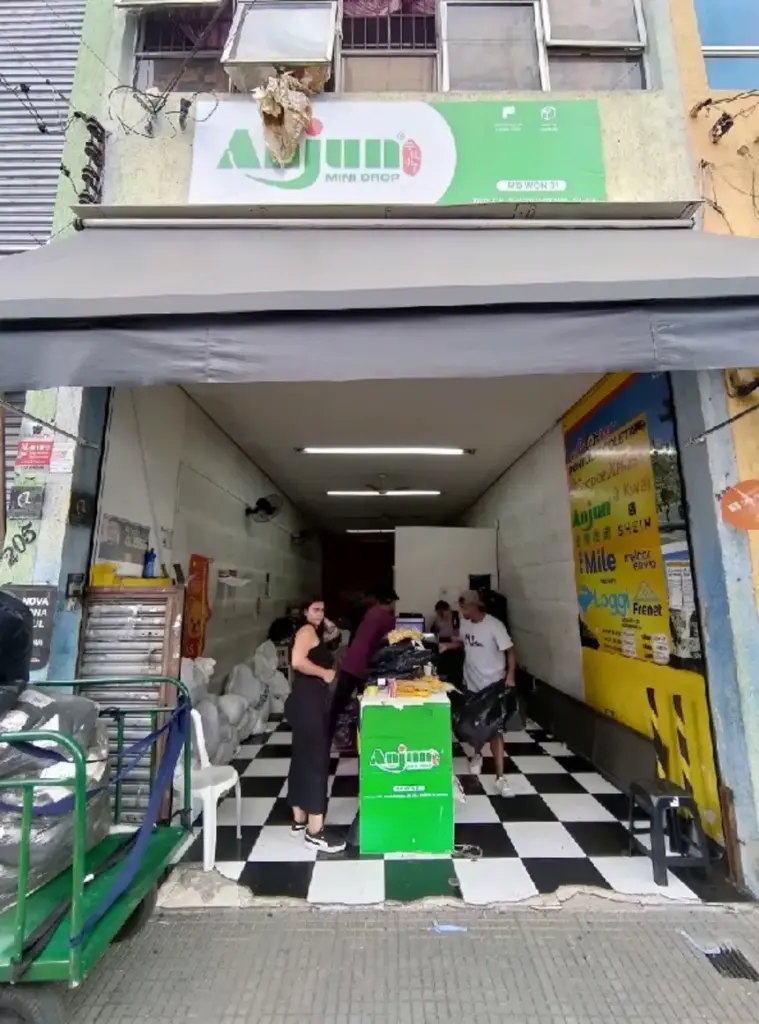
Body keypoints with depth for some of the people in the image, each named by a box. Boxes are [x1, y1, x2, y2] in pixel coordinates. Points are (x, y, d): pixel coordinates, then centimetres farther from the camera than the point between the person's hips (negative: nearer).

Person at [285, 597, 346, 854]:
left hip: (311, 702, 10)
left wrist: (327, 627, 10)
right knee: (315, 761, -4)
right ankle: (315, 831, 4)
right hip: (308, 703, -10)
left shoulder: (315, 633, 18)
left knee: (303, 759, 16)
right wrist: (325, 672, -17)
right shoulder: (307, 630, -13)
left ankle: (299, 820, 28)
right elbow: (297, 661, -26)